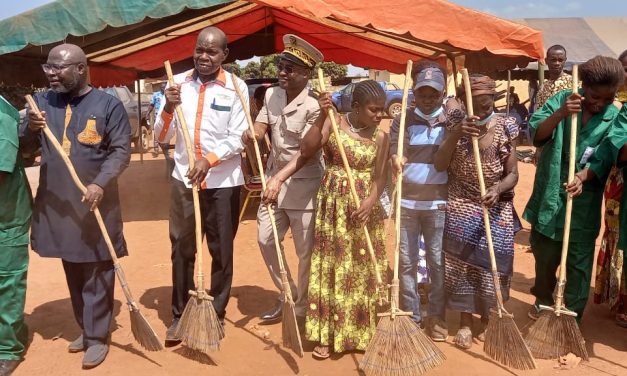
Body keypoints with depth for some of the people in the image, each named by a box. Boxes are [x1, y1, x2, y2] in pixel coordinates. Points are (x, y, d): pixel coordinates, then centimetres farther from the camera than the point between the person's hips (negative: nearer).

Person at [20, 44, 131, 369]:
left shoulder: (108, 104, -5)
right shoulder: (42, 101, 6)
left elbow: (121, 150, -8)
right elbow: (23, 148, 7)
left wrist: (101, 184, -22)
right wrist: (30, 128, -15)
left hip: (96, 203, -4)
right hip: (56, 204, 4)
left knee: (97, 272, 2)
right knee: (72, 270, 15)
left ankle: (97, 337, 13)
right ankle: (85, 328, 29)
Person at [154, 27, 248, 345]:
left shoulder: (236, 87, -3)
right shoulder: (177, 83, 3)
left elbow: (237, 138, -8)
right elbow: (161, 138, 2)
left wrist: (209, 160, -24)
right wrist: (168, 108, -16)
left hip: (223, 182, -2)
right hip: (183, 179, 2)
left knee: (221, 251, 7)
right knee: (181, 249, 9)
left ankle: (216, 314, 24)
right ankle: (179, 315, 23)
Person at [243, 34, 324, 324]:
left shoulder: (314, 105, -18)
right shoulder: (271, 95, 4)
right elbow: (259, 129, 0)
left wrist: (279, 178, -33)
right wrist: (250, 136, -24)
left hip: (303, 185, -7)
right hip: (274, 180, 7)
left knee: (306, 251, 4)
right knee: (265, 240, 13)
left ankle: (301, 309, 22)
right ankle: (287, 296, 31)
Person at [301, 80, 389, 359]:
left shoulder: (380, 137, 1)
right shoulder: (334, 122, -1)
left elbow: (379, 177, -4)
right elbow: (307, 150, -12)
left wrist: (370, 203, -22)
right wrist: (322, 116, -18)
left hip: (364, 207, 1)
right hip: (333, 205, -1)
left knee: (363, 269, 6)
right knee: (331, 266, 3)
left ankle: (361, 331, 23)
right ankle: (327, 334, 14)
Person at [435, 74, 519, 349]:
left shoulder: (506, 127, -7)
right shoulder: (456, 125, -4)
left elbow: (512, 173, -7)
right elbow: (439, 165, -15)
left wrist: (498, 189, -28)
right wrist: (457, 133, -26)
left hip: (496, 207, 0)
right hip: (461, 205, 0)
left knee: (492, 263, 5)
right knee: (460, 262, 4)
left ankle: (487, 320, 27)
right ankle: (465, 323, 20)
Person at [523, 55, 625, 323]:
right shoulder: (561, 100, -5)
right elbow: (536, 135, -15)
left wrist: (583, 176, -28)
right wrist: (561, 113, -31)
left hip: (584, 204, 0)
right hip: (549, 196, 1)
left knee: (579, 265, 5)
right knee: (544, 257, 17)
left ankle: (572, 318, 20)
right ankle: (543, 300, 40)